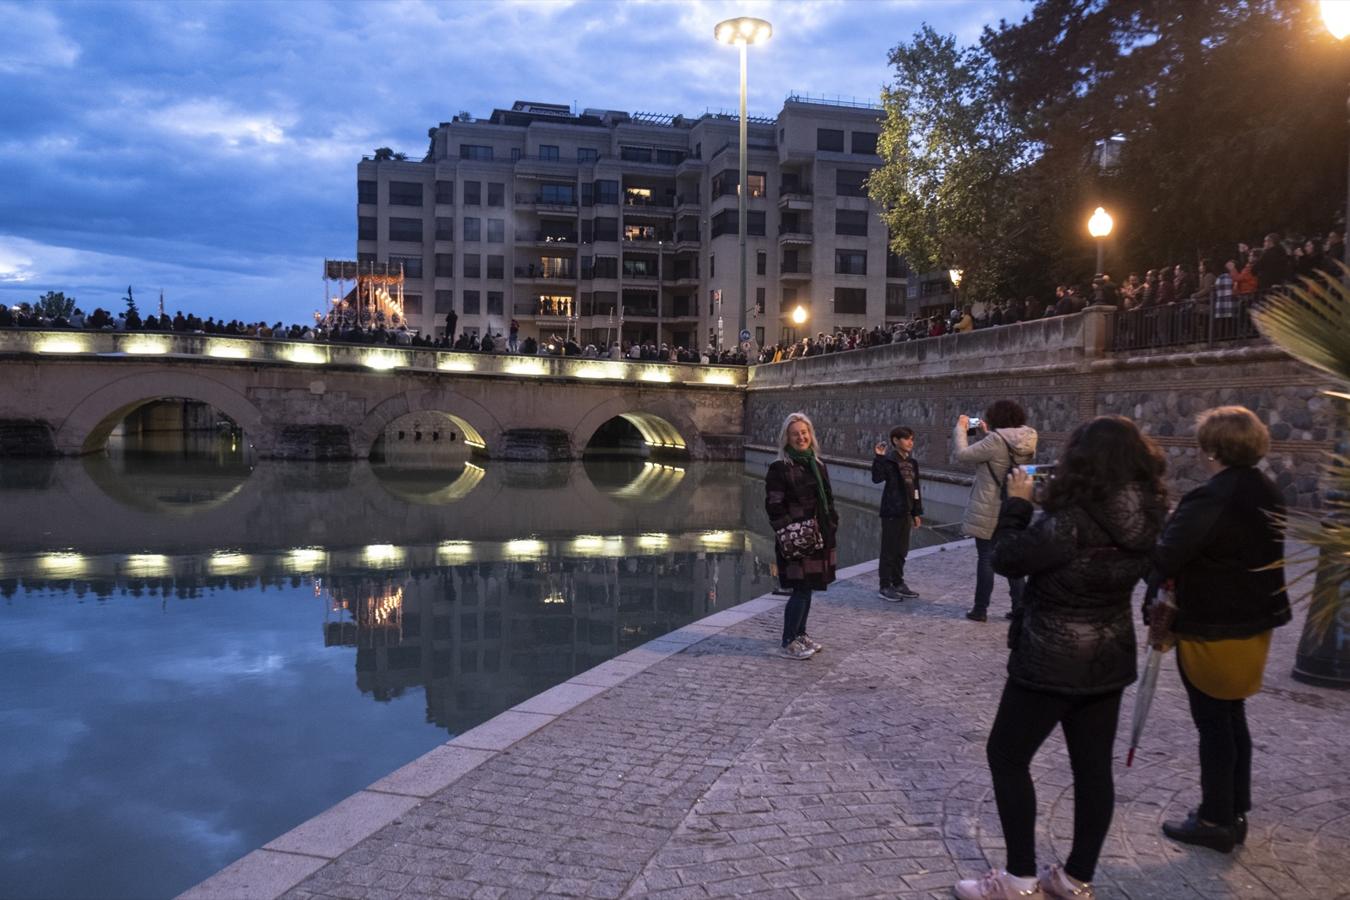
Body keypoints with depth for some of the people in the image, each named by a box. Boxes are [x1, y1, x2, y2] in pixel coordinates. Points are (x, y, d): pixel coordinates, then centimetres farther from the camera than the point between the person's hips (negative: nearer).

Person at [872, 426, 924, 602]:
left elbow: (915, 488, 15)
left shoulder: (912, 462, 11)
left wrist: (917, 512, 14)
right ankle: (885, 586, 6)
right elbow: (876, 478, -26)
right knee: (889, 549, -1)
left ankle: (898, 583, 25)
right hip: (891, 512, -7)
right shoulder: (889, 461, -10)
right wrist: (879, 458, -33)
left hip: (906, 512, 7)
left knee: (902, 550, 14)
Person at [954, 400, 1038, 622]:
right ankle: (1019, 607, 17)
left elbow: (963, 454, -16)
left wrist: (961, 428, -3)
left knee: (986, 558, 1)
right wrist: (986, 434, 15)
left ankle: (980, 609, 8)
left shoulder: (995, 441, -22)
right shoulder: (1025, 442, 1)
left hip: (988, 511, -6)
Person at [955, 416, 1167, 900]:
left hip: (1052, 662, -7)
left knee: (1006, 756, 9)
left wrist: (1017, 502, -6)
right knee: (1093, 767, 15)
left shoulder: (1070, 523, -27)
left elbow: (1007, 559, -16)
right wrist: (1037, 505, 3)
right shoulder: (1145, 520, -4)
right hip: (1109, 659, 7)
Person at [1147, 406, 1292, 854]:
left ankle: (1216, 820, 16)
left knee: (1213, 723, 4)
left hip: (1212, 631, -8)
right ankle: (1235, 812, 31)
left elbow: (1165, 559, -28)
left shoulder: (1210, 500, -25)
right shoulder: (1267, 493, 5)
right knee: (1233, 719, 19)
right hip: (1254, 624, 8)